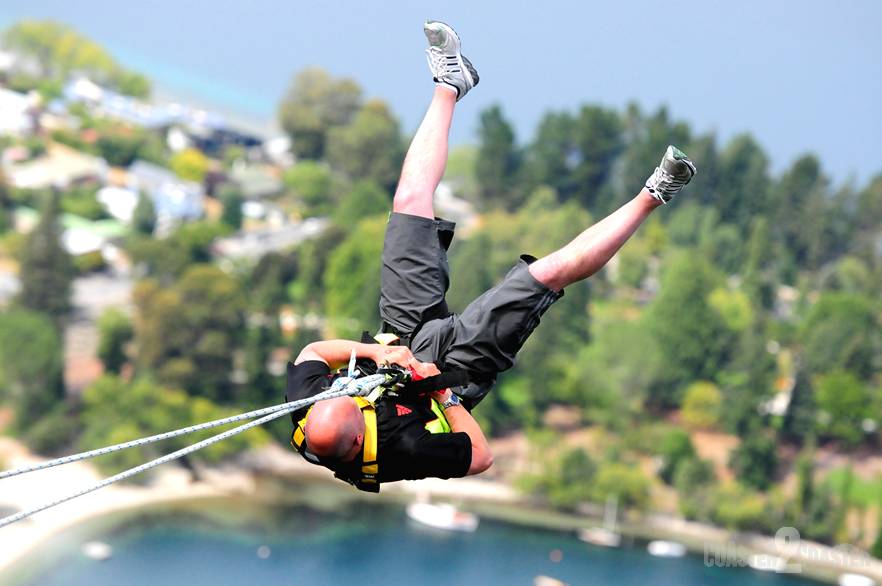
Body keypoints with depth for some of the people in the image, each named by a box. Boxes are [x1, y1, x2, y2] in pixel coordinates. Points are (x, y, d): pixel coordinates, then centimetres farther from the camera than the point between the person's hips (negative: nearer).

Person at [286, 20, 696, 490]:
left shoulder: (305, 417, -30)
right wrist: (441, 394, -32)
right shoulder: (402, 449, -42)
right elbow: (481, 456, -28)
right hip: (458, 363, -4)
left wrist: (372, 351, -26)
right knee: (550, 271, -15)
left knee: (410, 200, 0)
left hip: (403, 334, 4)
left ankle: (449, 85, 24)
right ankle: (650, 197, 9)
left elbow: (312, 352, -10)